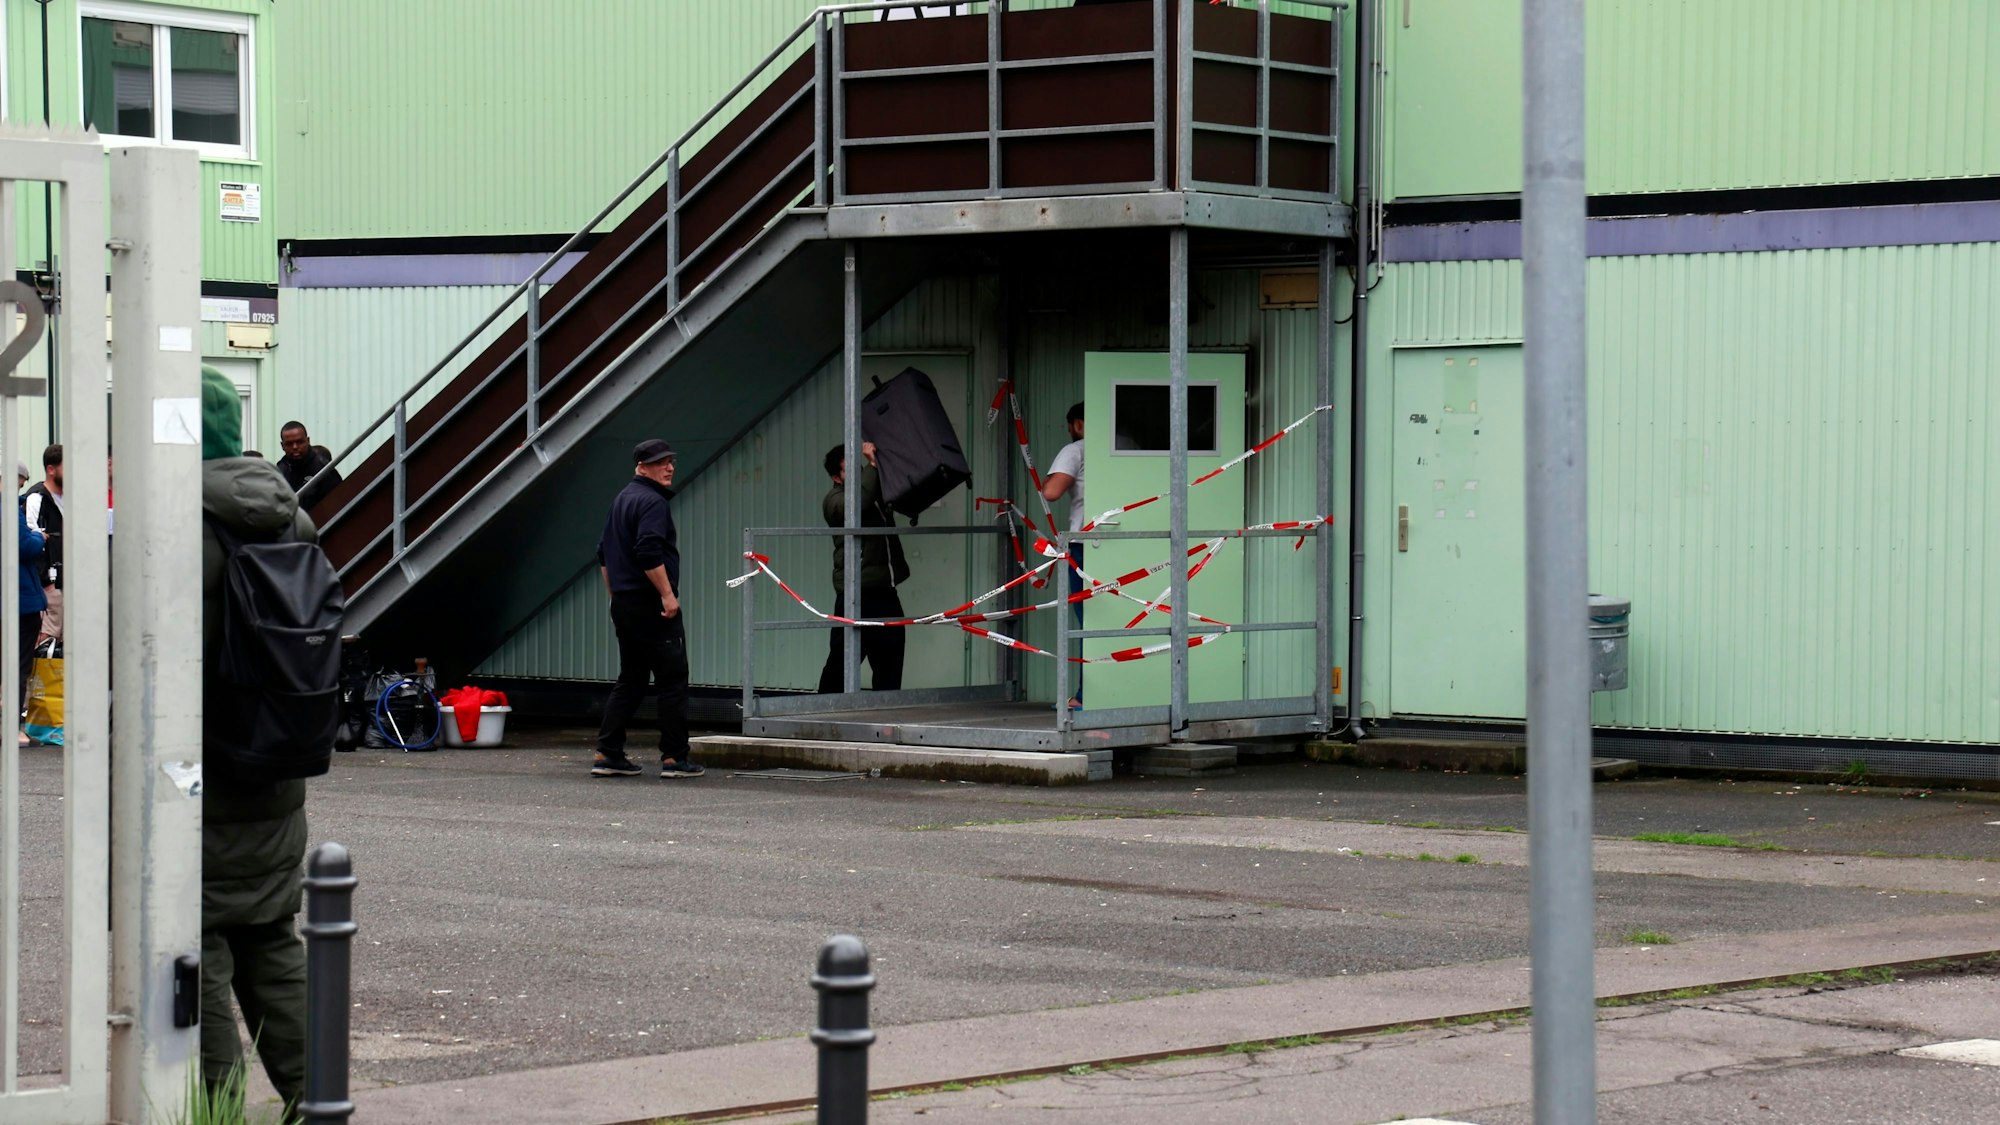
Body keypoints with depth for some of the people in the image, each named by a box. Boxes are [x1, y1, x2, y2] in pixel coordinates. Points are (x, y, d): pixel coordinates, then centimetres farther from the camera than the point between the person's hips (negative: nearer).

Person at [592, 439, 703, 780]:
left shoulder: (622, 499, 18)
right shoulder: (652, 501, -12)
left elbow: (604, 554, 23)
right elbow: (649, 553, -24)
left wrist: (615, 596, 26)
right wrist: (667, 594, -20)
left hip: (624, 604, 10)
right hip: (651, 605, -10)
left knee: (630, 680, 13)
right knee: (672, 679, -4)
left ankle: (608, 755, 9)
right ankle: (675, 758, -4)